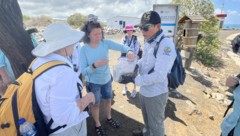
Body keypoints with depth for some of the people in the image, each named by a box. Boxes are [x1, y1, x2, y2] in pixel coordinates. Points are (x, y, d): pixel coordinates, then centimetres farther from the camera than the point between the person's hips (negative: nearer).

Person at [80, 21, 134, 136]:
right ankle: (97, 125, 48)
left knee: (108, 100, 25)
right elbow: (83, 71, -22)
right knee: (95, 104, 20)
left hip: (107, 79, 3)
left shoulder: (106, 43, -13)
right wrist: (95, 65, -40)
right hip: (93, 83, -3)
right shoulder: (84, 49, -20)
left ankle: (109, 118, 56)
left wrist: (129, 51, -38)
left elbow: (121, 47, -15)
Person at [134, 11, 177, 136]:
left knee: (156, 124, 18)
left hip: (156, 94, -8)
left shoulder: (166, 44, -25)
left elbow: (159, 76, -31)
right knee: (146, 119, 32)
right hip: (144, 91, 8)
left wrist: (136, 80, -23)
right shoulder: (148, 42, 2)